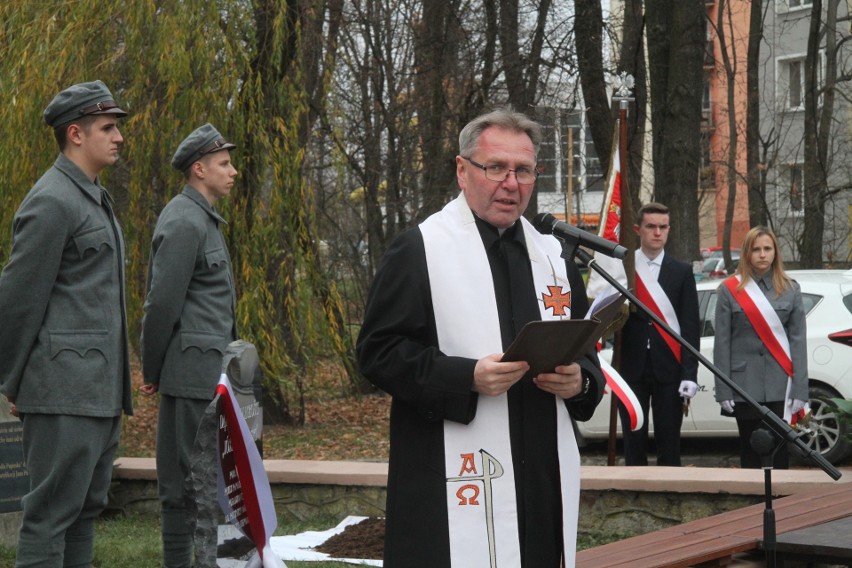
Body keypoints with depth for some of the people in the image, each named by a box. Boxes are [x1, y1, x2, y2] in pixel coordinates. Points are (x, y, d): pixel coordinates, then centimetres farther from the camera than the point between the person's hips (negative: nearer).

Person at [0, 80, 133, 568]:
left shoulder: (95, 199, 19)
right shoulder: (51, 202, -12)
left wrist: (118, 381, 16)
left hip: (101, 390, 9)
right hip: (64, 387, -9)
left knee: (87, 506, 12)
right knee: (53, 507, -6)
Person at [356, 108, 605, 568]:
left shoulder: (553, 256, 15)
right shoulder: (418, 250, -3)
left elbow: (585, 352, 22)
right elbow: (378, 352, -7)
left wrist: (579, 380, -2)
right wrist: (467, 378, -20)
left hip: (543, 478, 6)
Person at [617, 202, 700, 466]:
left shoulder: (682, 272, 6)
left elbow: (690, 326, 2)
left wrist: (689, 374, -6)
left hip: (669, 368, 0)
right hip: (632, 366, 0)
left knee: (669, 444, 2)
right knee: (633, 442, 5)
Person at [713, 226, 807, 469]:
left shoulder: (790, 289, 6)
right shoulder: (730, 289, 2)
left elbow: (798, 341, 3)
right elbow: (722, 342, 0)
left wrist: (800, 389, -4)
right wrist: (723, 390, -5)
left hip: (780, 384, 0)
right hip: (745, 383, 0)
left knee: (779, 449, 0)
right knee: (750, 449, 5)